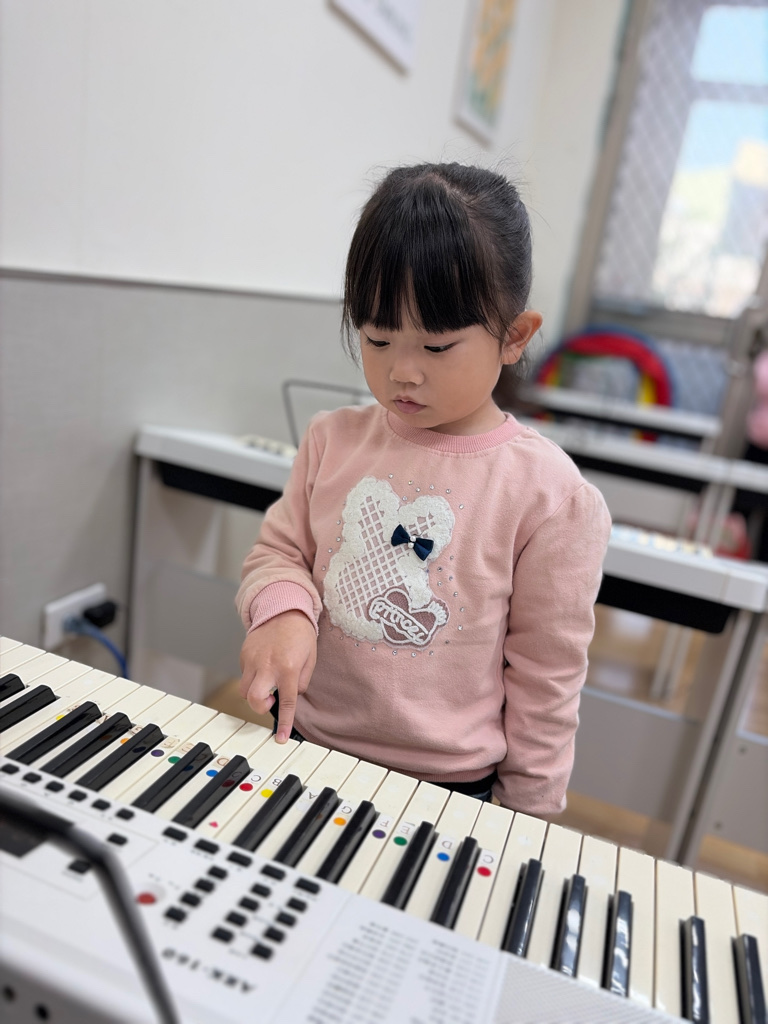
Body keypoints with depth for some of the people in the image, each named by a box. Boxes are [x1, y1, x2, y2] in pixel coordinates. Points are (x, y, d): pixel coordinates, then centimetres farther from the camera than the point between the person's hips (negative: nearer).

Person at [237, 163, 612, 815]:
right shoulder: (332, 441, -6)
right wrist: (283, 610, -18)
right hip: (304, 746, 4)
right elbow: (280, 548, 5)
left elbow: (546, 674, -9)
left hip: (448, 789, -3)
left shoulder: (550, 496, -17)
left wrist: (527, 816, 0)